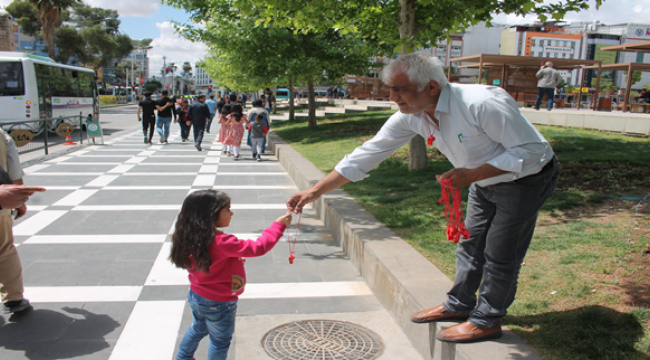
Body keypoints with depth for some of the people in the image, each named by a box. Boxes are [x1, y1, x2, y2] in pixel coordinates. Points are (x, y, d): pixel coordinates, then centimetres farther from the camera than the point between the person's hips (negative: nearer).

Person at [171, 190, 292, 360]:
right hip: (218, 303, -8)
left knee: (198, 329, 33)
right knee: (220, 341, 16)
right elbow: (257, 248, -32)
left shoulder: (192, 238, -8)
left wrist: (234, 260, 2)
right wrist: (278, 225, -24)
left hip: (196, 296, 8)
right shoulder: (221, 242, -34)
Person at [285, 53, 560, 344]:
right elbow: (367, 155, -12)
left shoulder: (481, 104, -36)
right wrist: (315, 191, -15)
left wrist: (471, 175, -36)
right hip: (485, 181, 7)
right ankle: (459, 305, 34)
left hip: (526, 178, -6)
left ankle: (487, 320, 19)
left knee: (500, 253, 1)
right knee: (471, 243, 16)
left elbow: (531, 150, -30)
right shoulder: (410, 116, -15)